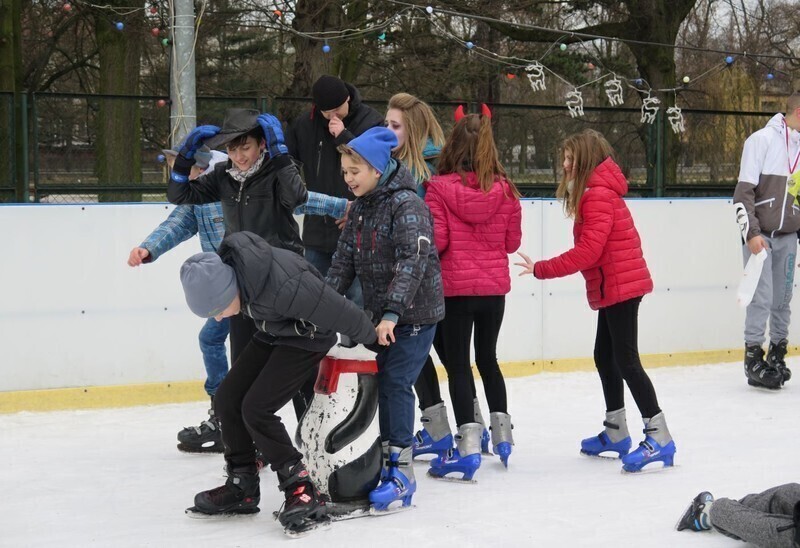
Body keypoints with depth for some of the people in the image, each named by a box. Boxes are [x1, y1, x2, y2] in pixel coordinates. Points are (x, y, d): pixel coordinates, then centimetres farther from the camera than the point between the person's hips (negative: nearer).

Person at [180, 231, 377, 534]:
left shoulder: (285, 286, -41)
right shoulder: (220, 270, -18)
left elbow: (340, 312, -27)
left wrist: (369, 338, -11)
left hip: (307, 338, -8)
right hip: (273, 332, 8)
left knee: (256, 408, -17)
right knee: (227, 399, 2)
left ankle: (302, 490, -7)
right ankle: (242, 486, 17)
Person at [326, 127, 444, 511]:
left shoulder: (407, 205, -17)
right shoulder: (358, 209, 10)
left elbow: (413, 261, -27)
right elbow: (344, 262, 13)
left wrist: (392, 313, -34)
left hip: (414, 313, -8)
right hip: (378, 314, 8)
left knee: (395, 383, -11)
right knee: (377, 382, 9)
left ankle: (401, 471, -8)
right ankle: (384, 457, 22)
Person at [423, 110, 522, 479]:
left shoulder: (439, 188, -12)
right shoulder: (505, 191, -1)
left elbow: (435, 240, -14)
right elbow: (512, 241, 5)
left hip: (456, 286, -4)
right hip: (494, 286, 4)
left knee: (458, 363, 2)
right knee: (488, 358, 20)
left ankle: (468, 445, -4)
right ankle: (502, 435, 27)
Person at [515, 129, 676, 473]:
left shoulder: (599, 195, -17)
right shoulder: (594, 192, 16)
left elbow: (588, 251, -24)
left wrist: (541, 270, -19)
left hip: (620, 287, -11)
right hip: (614, 287, 11)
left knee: (626, 360, -10)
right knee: (605, 358, 17)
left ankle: (659, 438, -8)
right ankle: (615, 434, 27)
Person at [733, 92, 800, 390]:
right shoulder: (762, 140, -9)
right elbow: (744, 191, -11)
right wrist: (751, 232, -17)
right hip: (758, 234, -5)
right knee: (762, 297, -8)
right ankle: (753, 358, 2)